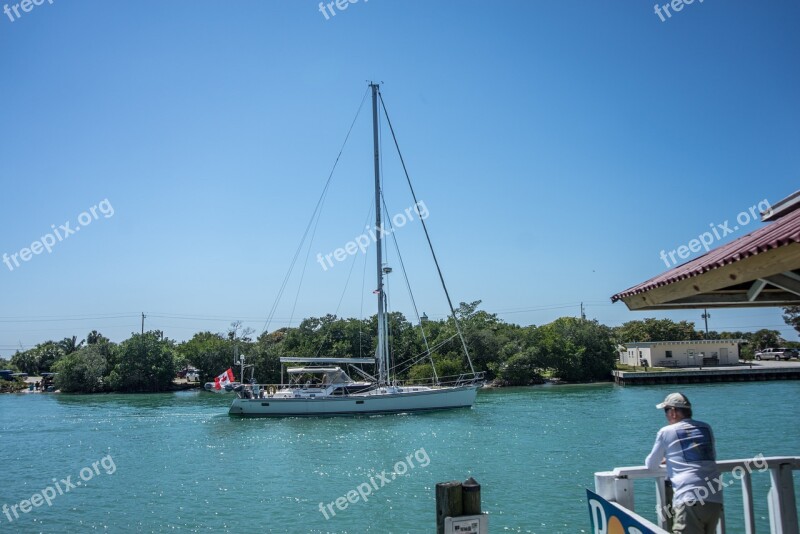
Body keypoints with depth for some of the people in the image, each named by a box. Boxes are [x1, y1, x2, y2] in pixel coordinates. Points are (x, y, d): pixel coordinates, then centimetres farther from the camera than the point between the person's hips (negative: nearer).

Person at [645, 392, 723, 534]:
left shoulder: (666, 432, 5)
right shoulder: (706, 428, 18)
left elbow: (651, 465, 15)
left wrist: (667, 459, 39)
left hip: (689, 499, -6)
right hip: (715, 499, 6)